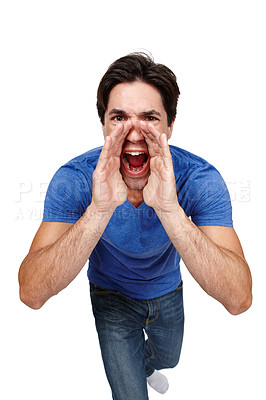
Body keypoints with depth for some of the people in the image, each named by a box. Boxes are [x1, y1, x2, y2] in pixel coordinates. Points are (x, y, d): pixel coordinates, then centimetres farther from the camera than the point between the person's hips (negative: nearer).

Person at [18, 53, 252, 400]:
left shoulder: (200, 179, -32)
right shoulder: (73, 179, -32)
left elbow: (239, 299, -40)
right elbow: (31, 293, -40)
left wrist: (169, 209, -54)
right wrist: (99, 210, -54)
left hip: (168, 291, 3)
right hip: (112, 296, -2)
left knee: (167, 357, 31)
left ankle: (144, 366, 69)